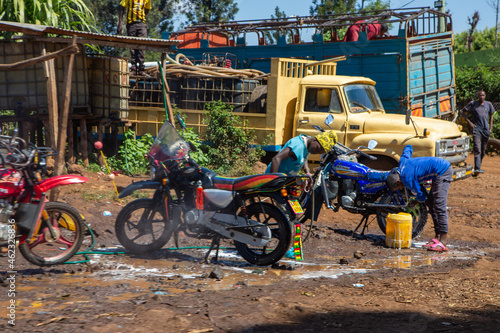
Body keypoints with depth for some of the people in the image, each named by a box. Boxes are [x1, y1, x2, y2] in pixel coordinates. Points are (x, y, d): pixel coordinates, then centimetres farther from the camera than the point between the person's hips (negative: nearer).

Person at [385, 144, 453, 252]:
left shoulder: (407, 179, -17)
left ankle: (443, 241, -20)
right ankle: (438, 237, 10)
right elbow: (408, 147, 26)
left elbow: (421, 197, -8)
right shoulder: (402, 162, 7)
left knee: (439, 206, -16)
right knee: (431, 203, 11)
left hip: (442, 172, -11)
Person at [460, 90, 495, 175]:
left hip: (486, 130, 4)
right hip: (476, 129, -4)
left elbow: (491, 116, 22)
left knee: (483, 150, 9)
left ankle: (478, 167, 25)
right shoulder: (473, 104, 2)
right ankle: (477, 169, -25)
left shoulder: (488, 104, 11)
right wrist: (469, 122, -1)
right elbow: (462, 111, 8)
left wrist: (490, 128, 13)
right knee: (477, 149, -17)